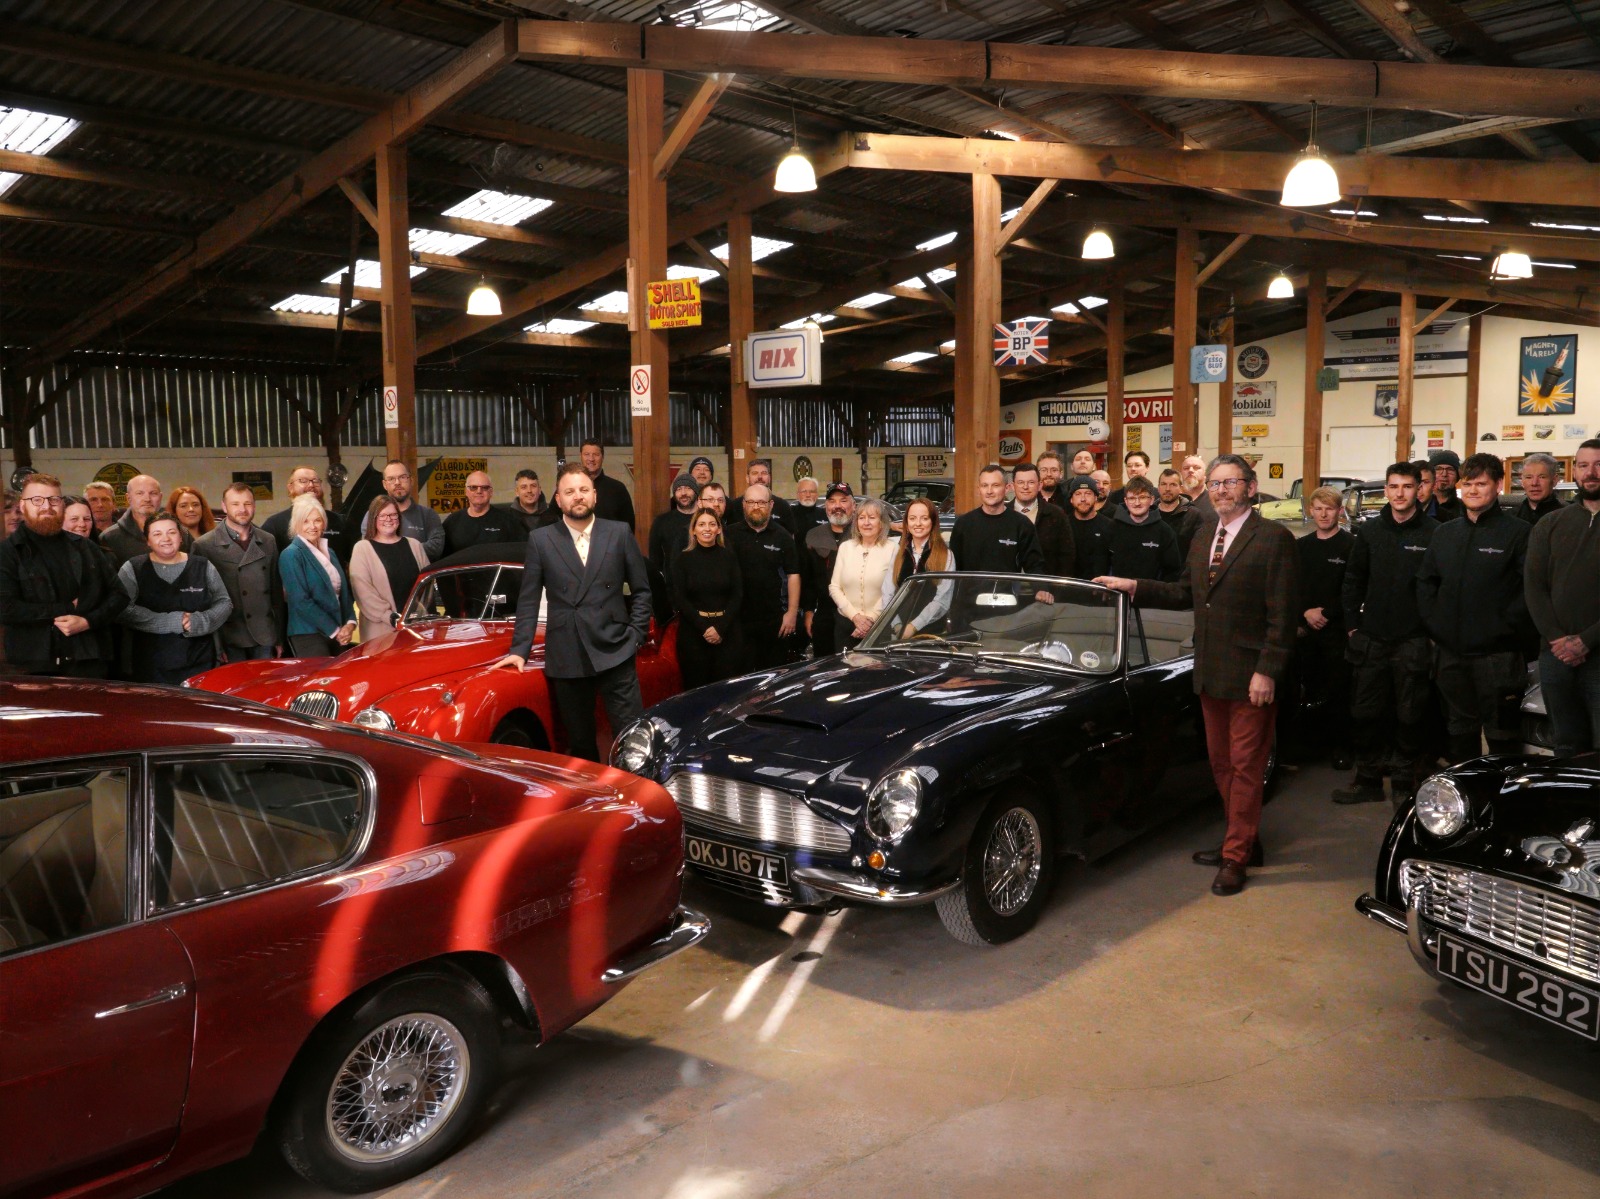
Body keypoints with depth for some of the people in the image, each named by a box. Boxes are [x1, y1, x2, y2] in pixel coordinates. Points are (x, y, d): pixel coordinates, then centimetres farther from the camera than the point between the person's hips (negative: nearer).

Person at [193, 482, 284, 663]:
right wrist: (215, 644, -9)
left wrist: (280, 637, 10)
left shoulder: (268, 541, 9)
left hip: (265, 636, 3)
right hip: (230, 639, -3)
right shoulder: (205, 545, -3)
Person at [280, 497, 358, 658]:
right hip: (308, 636, -7)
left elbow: (344, 591, 15)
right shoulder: (291, 555, -8)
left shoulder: (329, 552, 14)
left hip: (338, 634, 7)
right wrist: (334, 630, -14)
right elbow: (301, 601, -15)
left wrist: (350, 623, -2)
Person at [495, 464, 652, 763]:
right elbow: (529, 600, 5)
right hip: (567, 658, 1)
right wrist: (520, 650, 0)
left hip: (615, 653, -1)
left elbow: (641, 590, 8)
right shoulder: (540, 539, 4)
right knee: (580, 743, 11)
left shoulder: (620, 533, 4)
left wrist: (636, 635, 0)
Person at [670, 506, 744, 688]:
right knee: (695, 687, 2)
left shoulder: (728, 556, 6)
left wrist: (720, 628, -10)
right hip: (693, 632, -1)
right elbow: (679, 598, -2)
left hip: (727, 632, 1)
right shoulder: (682, 558, 2)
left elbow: (737, 595, 3)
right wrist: (703, 627, -11)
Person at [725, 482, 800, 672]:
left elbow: (793, 575, 5)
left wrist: (792, 612, -2)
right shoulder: (731, 534, 1)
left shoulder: (782, 536, 6)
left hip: (773, 619, 1)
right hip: (738, 618, -1)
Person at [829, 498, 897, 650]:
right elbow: (834, 587, 3)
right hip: (846, 623, 3)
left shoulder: (891, 550, -4)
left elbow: (891, 593, -9)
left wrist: (871, 619, -13)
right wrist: (856, 616, -7)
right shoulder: (845, 547, 6)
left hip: (878, 625, -3)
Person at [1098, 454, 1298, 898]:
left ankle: (1235, 858, 10)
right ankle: (1245, 841, 30)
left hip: (1250, 674, -7)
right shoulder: (1203, 537, 12)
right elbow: (1186, 593, 16)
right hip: (1210, 673, 7)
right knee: (1221, 763, 15)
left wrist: (1267, 671, -18)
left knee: (1245, 766, 2)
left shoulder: (1274, 539, -10)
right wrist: (1134, 587, 7)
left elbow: (1282, 613, -14)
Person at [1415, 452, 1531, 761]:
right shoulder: (1445, 532, 12)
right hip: (1450, 653, 6)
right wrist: (1432, 623, 5)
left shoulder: (1518, 533, -5)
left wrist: (1507, 626, -16)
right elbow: (1424, 581, 16)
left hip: (1496, 654, -5)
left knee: (1502, 735, 2)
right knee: (1459, 729, 17)